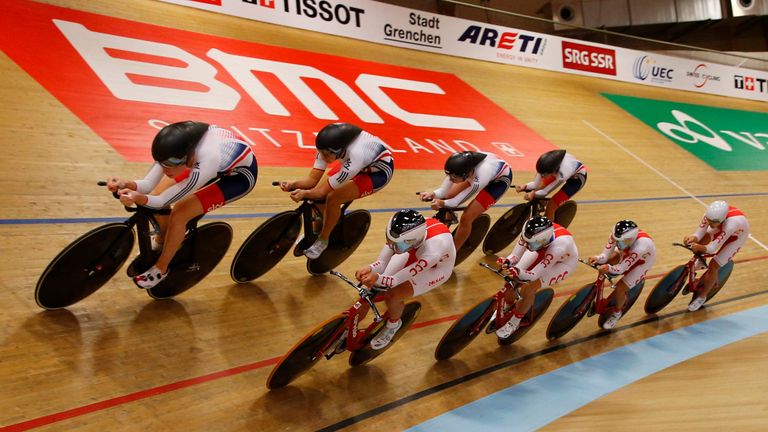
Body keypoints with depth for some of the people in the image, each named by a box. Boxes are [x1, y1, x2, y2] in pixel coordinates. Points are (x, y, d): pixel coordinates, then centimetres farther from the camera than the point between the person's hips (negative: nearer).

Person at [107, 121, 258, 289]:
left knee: (178, 215, -15)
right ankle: (161, 239, 29)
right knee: (158, 195, -2)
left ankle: (160, 269, 10)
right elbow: (148, 184, -25)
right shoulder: (175, 147, -27)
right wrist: (128, 184, -46)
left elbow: (164, 201, -33)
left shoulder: (205, 163, -43)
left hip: (240, 175, -6)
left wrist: (139, 198, -51)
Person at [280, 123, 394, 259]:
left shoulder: (355, 158, -42)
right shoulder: (327, 148, -25)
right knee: (319, 193, -5)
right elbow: (312, 179, -21)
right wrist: (293, 184, -38)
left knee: (333, 199, -22)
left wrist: (304, 193, -46)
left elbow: (324, 190, -32)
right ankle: (316, 232, 22)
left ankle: (322, 240, 2)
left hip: (379, 171, -7)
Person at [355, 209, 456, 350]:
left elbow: (401, 277, -38)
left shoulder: (433, 249, -45)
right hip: (416, 253, 5)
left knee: (392, 296, -17)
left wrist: (378, 278, -51)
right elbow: (381, 263, -22)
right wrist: (370, 269, -41)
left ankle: (394, 323, 15)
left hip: (437, 266, -5)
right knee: (374, 285, -8)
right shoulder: (402, 232, -32)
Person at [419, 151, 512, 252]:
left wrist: (443, 203, -45)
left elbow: (458, 201, -31)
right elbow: (444, 191, -22)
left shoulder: (480, 176, -44)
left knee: (466, 218, -13)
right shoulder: (459, 166, -29)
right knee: (448, 196, 1)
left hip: (500, 180, -6)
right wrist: (433, 194, -40)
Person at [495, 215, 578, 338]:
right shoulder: (531, 232, -36)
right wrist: (507, 262, -49)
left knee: (528, 288, -19)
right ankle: (504, 310, 24)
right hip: (543, 251, 4)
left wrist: (518, 272, -60)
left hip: (563, 261, -4)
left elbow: (534, 274, -41)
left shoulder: (559, 246, -46)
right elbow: (515, 255, -27)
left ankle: (514, 323, 6)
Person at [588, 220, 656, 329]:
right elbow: (606, 255, -30)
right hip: (627, 252, 6)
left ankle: (617, 312, 17)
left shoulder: (640, 246, -45)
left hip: (643, 260, -5)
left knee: (620, 288, -13)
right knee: (602, 265, -12)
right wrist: (597, 258, -52)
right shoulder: (617, 235, -31)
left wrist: (609, 268, -61)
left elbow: (623, 267, -42)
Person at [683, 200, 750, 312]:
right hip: (721, 227, 5)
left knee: (713, 266, -10)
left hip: (736, 236, -5)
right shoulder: (711, 214, -34)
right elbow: (700, 232, -28)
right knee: (700, 240, -15)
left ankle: (701, 296, 11)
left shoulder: (730, 224, -46)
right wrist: (693, 237, -50)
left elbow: (713, 247, -42)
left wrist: (701, 248, -61)